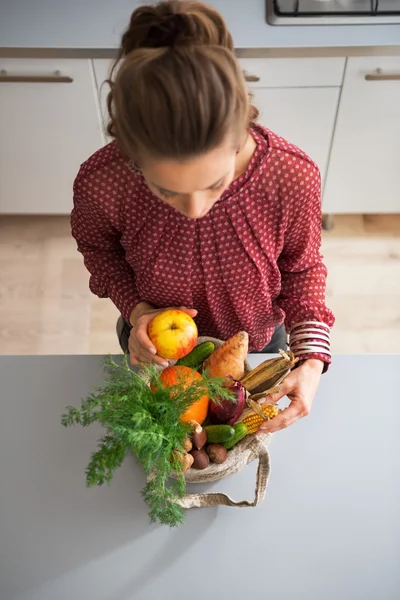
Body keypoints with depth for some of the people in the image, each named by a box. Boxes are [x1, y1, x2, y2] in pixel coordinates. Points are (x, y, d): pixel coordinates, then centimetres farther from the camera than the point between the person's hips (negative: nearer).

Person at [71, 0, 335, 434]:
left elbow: (301, 267, -15)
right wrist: (135, 309, -28)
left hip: (257, 343, 1)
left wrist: (311, 361, -28)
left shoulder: (293, 177, -36)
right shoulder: (102, 183, -36)